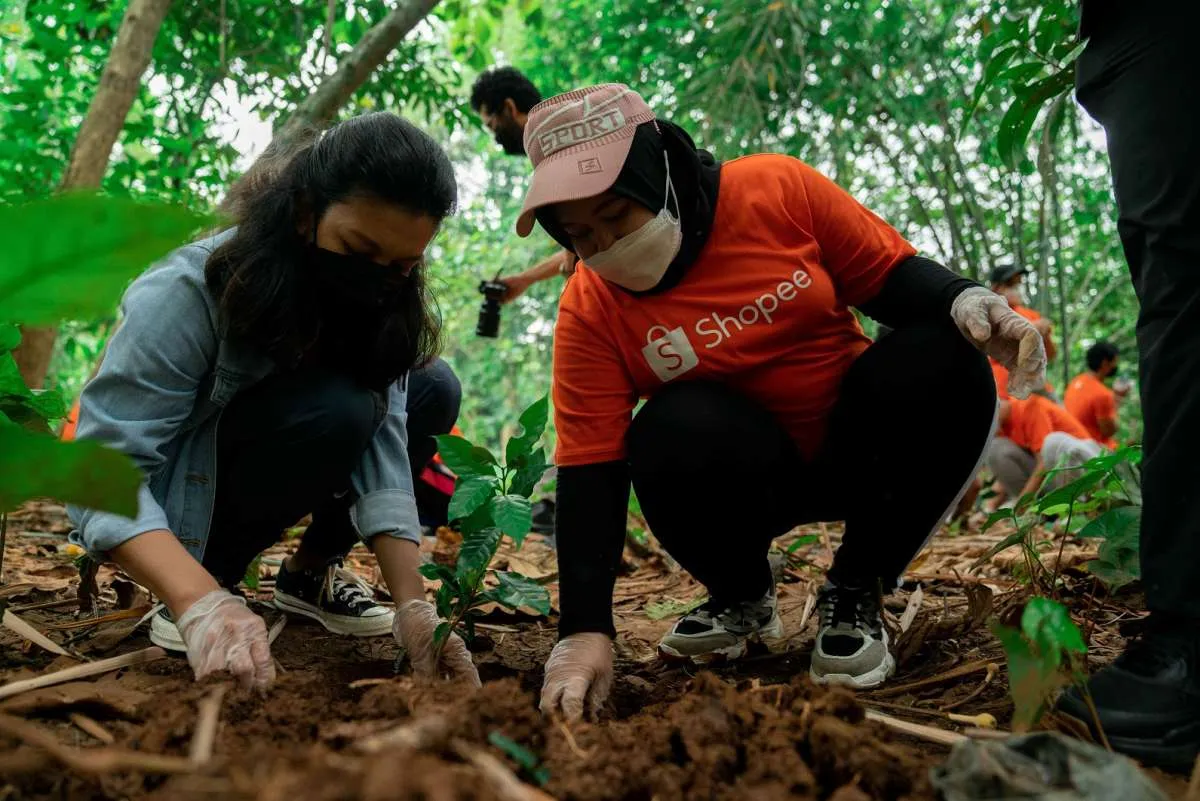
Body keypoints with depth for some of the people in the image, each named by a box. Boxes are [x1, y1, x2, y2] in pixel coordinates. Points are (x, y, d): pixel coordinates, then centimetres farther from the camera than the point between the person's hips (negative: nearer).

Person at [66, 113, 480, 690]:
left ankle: (310, 572, 0)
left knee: (433, 392, -11)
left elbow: (382, 438, -22)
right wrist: (200, 600, -51)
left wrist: (413, 605, -34)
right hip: (169, 504, -6)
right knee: (334, 410, -32)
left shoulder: (381, 301, -14)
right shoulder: (186, 294, -31)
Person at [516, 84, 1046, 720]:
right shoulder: (590, 311, -13)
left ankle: (854, 596, -8)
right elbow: (589, 475, -17)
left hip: (857, 446, 2)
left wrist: (964, 300, -27)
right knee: (670, 435, -34)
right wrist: (585, 631, -25)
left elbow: (890, 276, -3)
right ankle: (742, 599, 0)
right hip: (738, 476, -1)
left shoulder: (778, 189, -13)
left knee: (942, 364, -27)